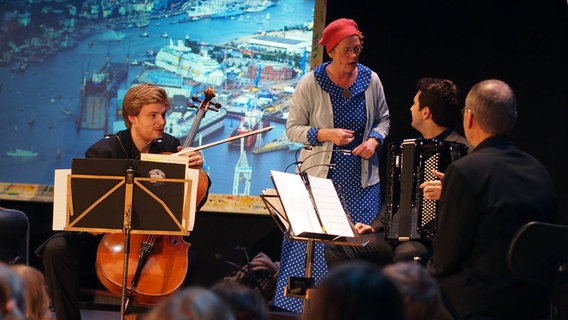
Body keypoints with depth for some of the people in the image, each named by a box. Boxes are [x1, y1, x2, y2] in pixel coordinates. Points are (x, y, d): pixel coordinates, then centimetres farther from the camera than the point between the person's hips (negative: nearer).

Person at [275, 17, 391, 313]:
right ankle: (304, 305, 10)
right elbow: (293, 128, -1)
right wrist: (325, 134, -16)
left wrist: (375, 139, -5)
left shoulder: (370, 80, 1)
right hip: (320, 175, -2)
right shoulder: (310, 83, -6)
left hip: (362, 179, 2)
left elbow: (383, 120, 15)